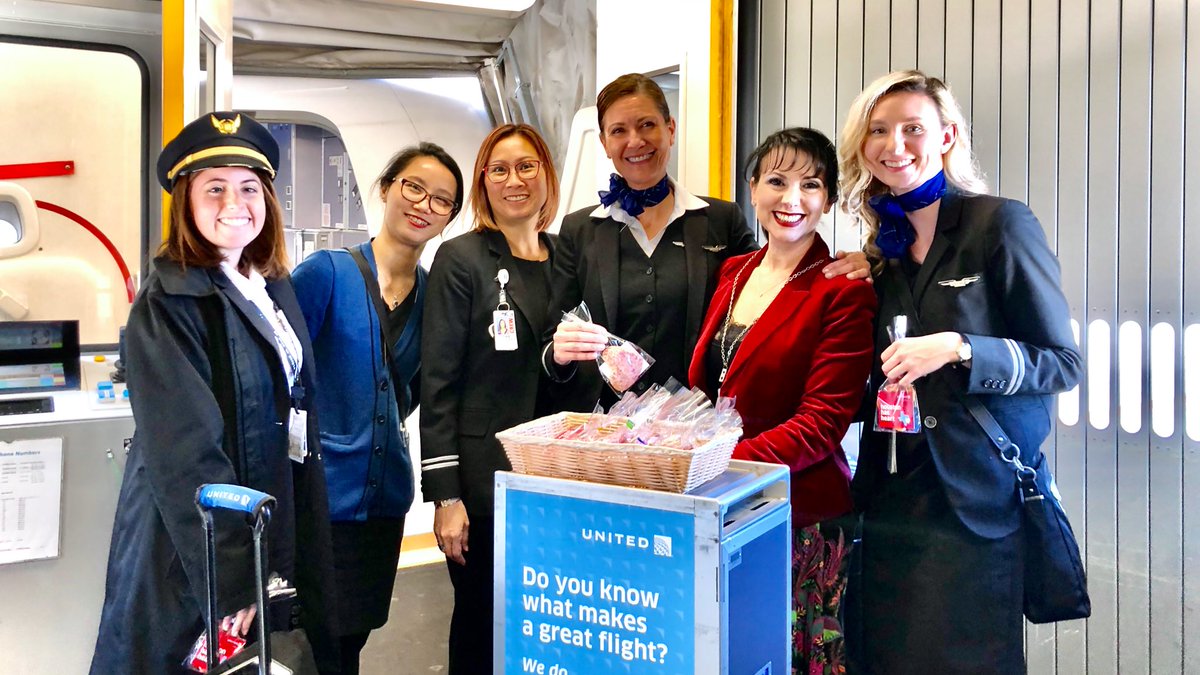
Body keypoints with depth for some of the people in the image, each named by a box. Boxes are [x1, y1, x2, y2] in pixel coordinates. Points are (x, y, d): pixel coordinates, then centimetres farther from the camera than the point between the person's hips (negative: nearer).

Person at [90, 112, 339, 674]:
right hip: (193, 554, -7)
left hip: (279, 537, 7)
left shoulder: (274, 286, 6)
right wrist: (230, 581, -25)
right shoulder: (168, 304, -16)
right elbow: (185, 455, -22)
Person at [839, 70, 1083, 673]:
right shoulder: (884, 244, 10)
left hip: (975, 501, -5)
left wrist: (957, 348, -23)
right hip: (890, 495, 6)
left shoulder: (1000, 223, -7)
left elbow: (1062, 362, -9)